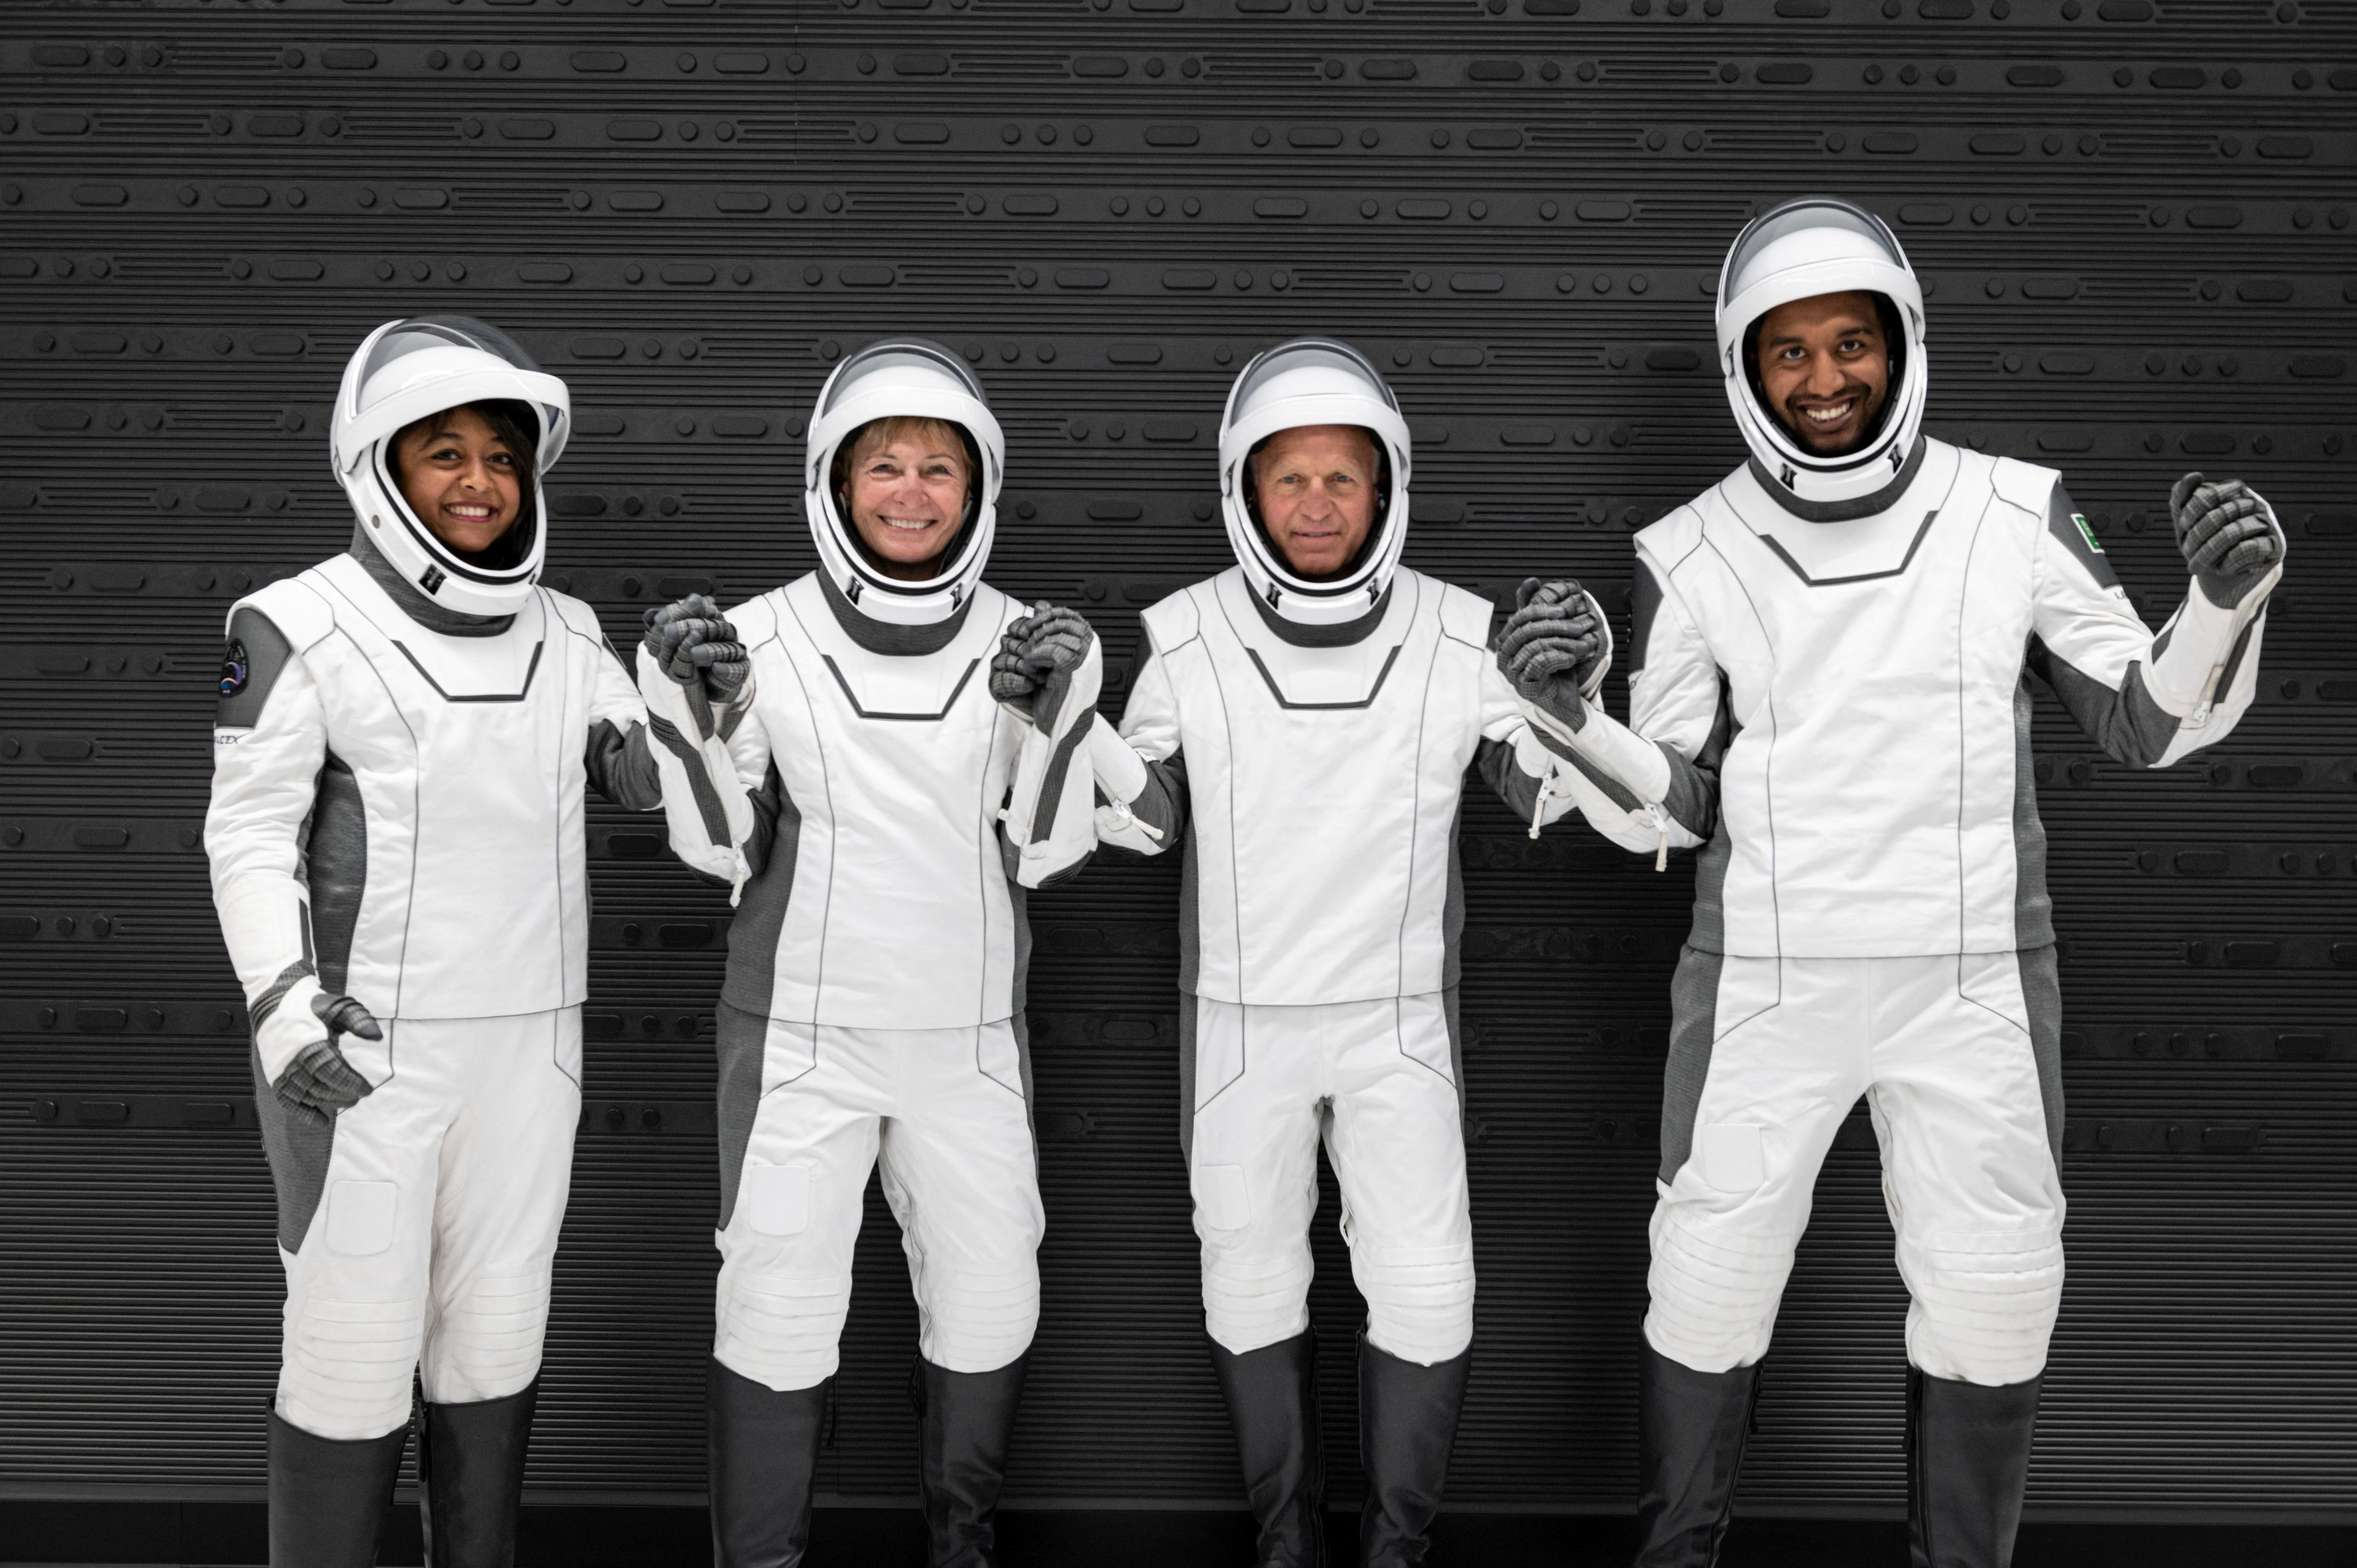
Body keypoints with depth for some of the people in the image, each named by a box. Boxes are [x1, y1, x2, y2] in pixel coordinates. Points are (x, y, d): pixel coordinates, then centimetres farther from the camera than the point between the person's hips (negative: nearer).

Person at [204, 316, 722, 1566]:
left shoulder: (565, 634, 9)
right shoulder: (302, 627, -6)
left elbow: (655, 790, 12)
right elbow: (249, 833, -6)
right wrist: (281, 1001, -19)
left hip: (528, 1039, 5)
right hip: (363, 1047, -5)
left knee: (496, 1333, 13)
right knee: (354, 1346, 0)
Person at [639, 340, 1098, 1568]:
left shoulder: (1022, 642, -1)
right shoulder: (764, 638, -6)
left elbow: (1049, 856, -1)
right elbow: (721, 853, -1)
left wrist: (1059, 718, -15)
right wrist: (693, 714, -15)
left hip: (970, 1035, 2)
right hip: (800, 1030, -2)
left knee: (991, 1302, 11)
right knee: (777, 1312, -1)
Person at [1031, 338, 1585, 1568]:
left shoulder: (1460, 637, -10)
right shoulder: (1188, 639, -10)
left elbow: (1554, 797, 1)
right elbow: (1145, 822, 1)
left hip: (1402, 1018, 0)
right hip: (1240, 1019, 1)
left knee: (1426, 1295, 0)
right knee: (1251, 1283, 13)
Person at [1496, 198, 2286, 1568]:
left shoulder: (2020, 514, -3)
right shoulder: (1692, 555, -3)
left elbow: (2147, 725, 3)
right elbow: (1669, 810, -1)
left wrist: (2226, 605, -16)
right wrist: (1572, 716, -20)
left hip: (1975, 980, 1)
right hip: (1765, 982, -1)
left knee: (1995, 1296, 11)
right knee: (1710, 1289, 8)